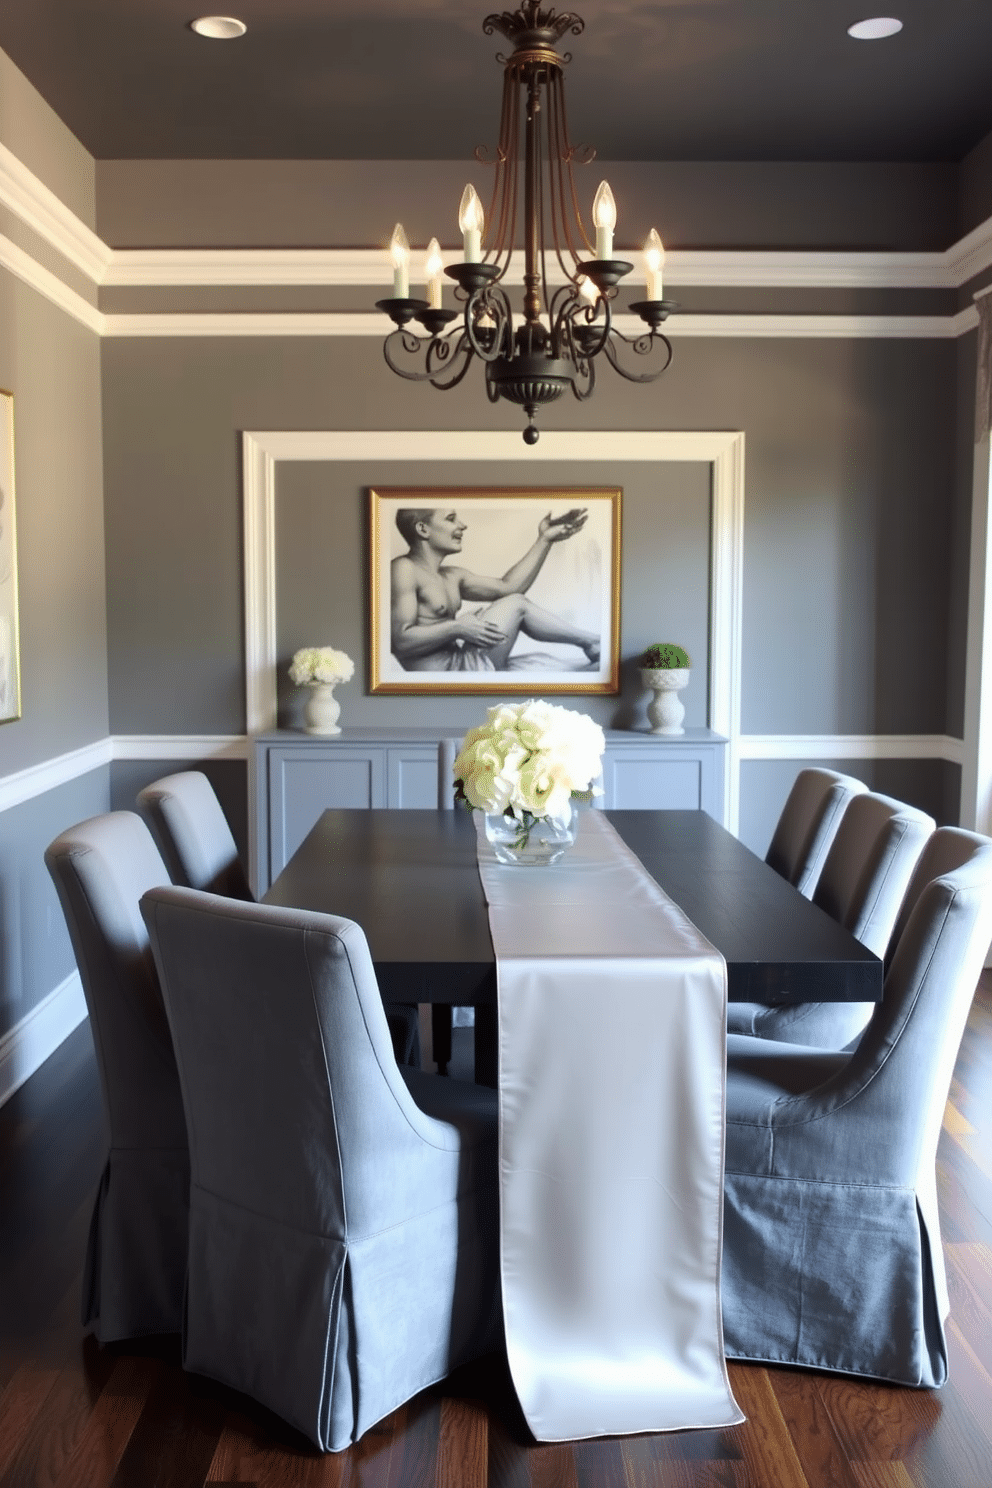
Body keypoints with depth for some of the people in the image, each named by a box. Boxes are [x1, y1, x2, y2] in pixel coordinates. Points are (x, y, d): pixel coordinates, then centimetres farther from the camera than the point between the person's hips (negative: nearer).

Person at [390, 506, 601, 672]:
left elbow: (508, 586, 13)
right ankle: (591, 643, 17)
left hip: (460, 665, 10)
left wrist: (545, 540, 13)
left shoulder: (450, 576, 18)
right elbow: (400, 641, -20)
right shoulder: (404, 569, -10)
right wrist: (457, 628, -24)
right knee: (516, 604, 0)